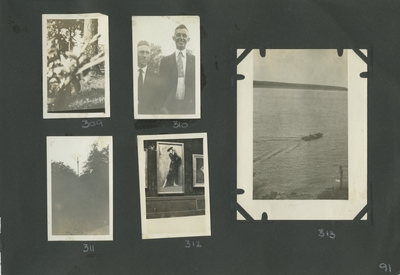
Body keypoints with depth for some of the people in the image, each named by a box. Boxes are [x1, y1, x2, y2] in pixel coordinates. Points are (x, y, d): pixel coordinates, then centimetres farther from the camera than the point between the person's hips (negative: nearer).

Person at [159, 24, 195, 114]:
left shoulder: (195, 60, 7)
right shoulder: (165, 60, 8)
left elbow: (195, 86, 5)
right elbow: (162, 85, 4)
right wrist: (164, 106, -7)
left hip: (190, 108, 0)